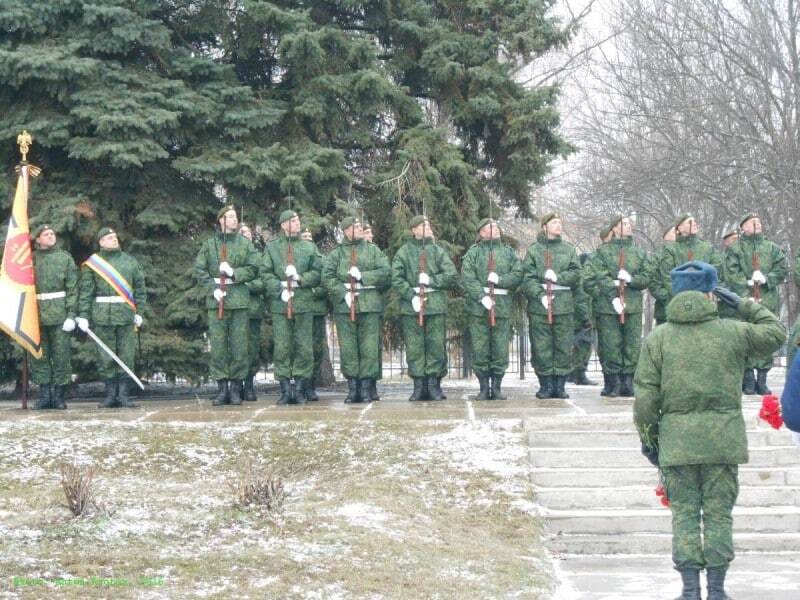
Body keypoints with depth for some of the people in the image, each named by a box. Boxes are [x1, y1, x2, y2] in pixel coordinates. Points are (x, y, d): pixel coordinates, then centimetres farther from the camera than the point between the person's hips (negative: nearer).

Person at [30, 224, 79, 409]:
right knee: (39, 356, 2)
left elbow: (72, 288, 1)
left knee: (61, 355, -1)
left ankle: (59, 396, 6)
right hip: (36, 315, 1)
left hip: (59, 314, -1)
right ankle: (44, 395, 8)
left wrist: (71, 314, -8)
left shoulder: (65, 258, 7)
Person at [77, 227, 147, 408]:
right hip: (102, 317, -1)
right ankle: (110, 395, 8)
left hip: (126, 317, 2)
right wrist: (83, 315, -5)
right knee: (106, 358, 1)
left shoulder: (130, 262, 12)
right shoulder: (91, 264, 5)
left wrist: (139, 312, 6)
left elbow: (140, 288, 12)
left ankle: (123, 394, 5)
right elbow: (85, 291, 2)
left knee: (126, 357, 0)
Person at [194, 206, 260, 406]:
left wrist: (234, 273, -11)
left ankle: (236, 387, 6)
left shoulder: (245, 244, 11)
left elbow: (253, 269, 4)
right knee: (218, 344, -2)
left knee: (239, 344, -1)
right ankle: (222, 387, 3)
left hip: (239, 299, 1)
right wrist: (212, 288, -9)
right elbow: (199, 270, 4)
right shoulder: (209, 244, 8)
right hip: (216, 299, 0)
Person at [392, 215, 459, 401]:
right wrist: (411, 295, -14)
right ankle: (419, 386, 5)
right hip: (411, 306, -1)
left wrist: (431, 280, -10)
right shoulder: (403, 252, 6)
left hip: (436, 304, 1)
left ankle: (434, 385, 7)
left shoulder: (438, 251, 11)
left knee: (436, 345, -1)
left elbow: (452, 275, 3)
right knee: (414, 347, -1)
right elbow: (396, 279, -2)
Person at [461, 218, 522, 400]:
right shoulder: (473, 253, 6)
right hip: (478, 305, -2)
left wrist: (499, 279, -12)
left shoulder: (508, 252, 16)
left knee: (501, 349, 1)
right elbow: (467, 278, -6)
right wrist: (482, 297, -17)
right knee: (480, 349, -2)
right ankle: (484, 387, 5)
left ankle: (497, 386, 10)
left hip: (503, 306, 2)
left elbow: (518, 274, 5)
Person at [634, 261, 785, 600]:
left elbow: (646, 396, -2)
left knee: (684, 514, 6)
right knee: (719, 514, 6)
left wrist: (647, 437, 8)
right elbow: (776, 333, 17)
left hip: (677, 441, 0)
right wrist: (743, 305, 19)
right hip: (723, 438, 0)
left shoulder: (658, 338, 0)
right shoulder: (731, 332, 0)